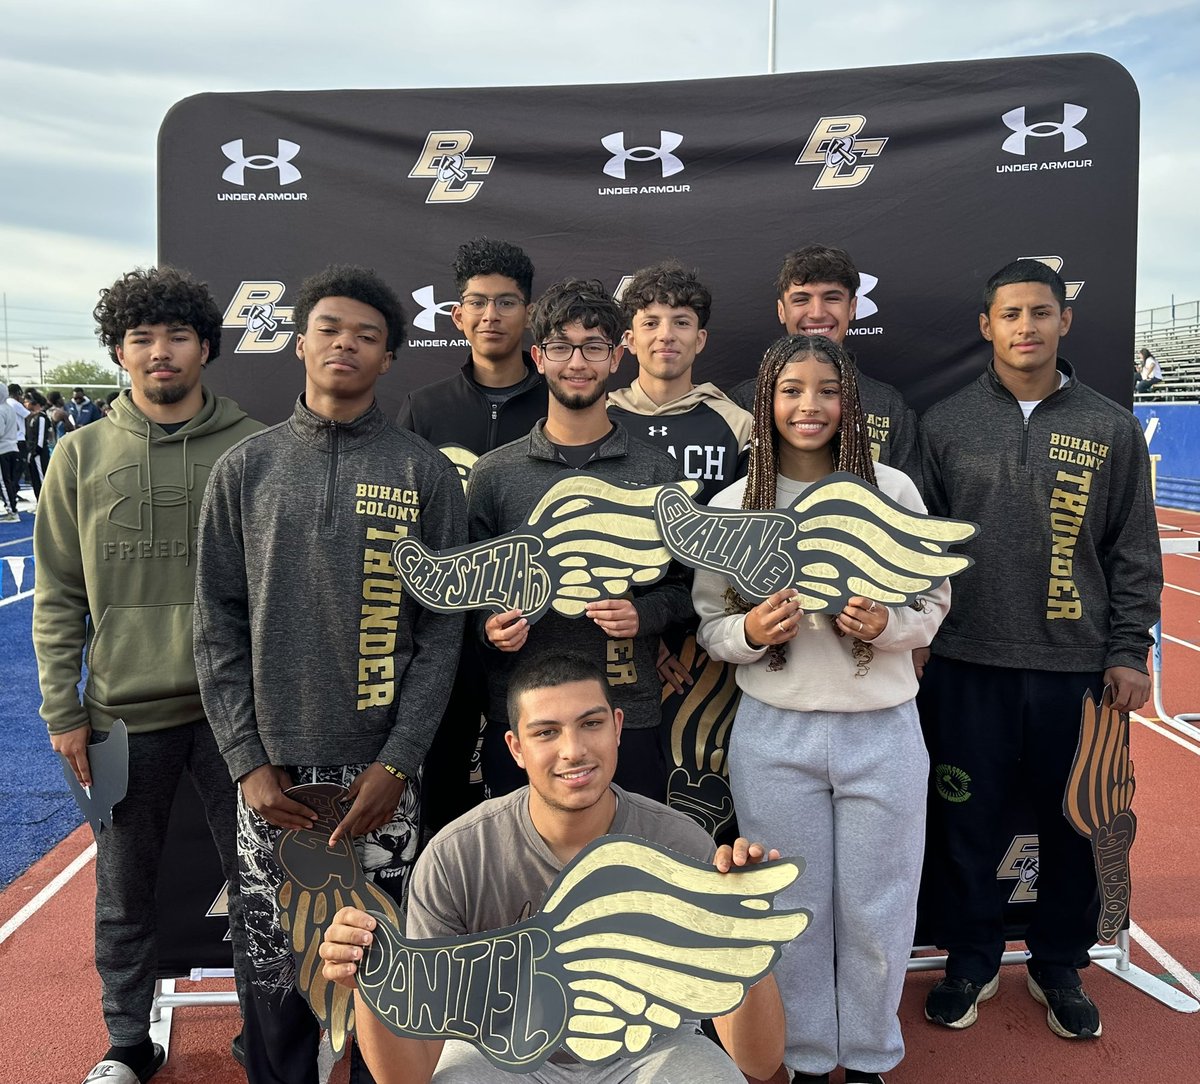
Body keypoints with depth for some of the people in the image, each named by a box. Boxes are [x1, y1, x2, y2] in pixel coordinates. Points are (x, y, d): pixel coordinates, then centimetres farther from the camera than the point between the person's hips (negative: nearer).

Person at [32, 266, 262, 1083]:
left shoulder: (252, 449, -2)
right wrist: (63, 711, 1)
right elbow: (59, 597, 5)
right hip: (124, 715, 2)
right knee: (125, 894, 16)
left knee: (256, 880, 10)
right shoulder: (82, 456, 3)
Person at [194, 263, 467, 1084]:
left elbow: (441, 628, -2)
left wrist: (397, 763, -9)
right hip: (272, 772, 2)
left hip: (382, 772, -1)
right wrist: (247, 761, -3)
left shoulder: (426, 475, 0)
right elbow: (219, 623, 4)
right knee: (277, 964, 11)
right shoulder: (245, 470, 5)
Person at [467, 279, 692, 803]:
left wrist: (644, 614, -11)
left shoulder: (657, 473, 4)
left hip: (629, 715, 0)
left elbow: (683, 583, 7)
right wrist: (488, 624, -10)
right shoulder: (494, 473, 5)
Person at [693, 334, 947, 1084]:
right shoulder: (732, 506, -2)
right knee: (793, 907, 13)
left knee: (875, 909, 11)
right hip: (775, 737, 0)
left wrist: (887, 625, -17)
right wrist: (750, 632, -17)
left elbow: (933, 607, 4)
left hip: (881, 731, 0)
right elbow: (708, 625, 4)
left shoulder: (893, 491, -2)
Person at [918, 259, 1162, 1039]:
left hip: (1078, 667, 1)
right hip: (967, 664, 0)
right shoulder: (946, 424, 3)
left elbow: (1134, 553, 4)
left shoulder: (1110, 428, 4)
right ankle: (971, 961, 28)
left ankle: (1060, 966, 31)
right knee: (967, 821, 8)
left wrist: (1128, 653, -1)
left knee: (1074, 822, 10)